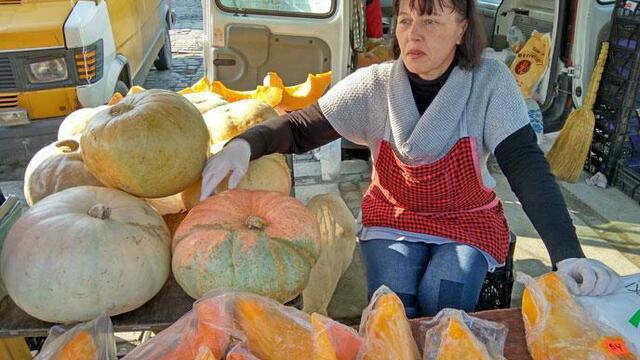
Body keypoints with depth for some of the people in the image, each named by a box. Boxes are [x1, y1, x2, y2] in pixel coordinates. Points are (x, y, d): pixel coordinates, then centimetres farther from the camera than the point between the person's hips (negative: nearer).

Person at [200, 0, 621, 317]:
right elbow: (302, 127, -12)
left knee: (438, 307, -23)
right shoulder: (374, 84, -12)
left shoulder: (489, 82, -15)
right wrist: (246, 142, -34)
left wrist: (567, 252, -33)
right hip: (392, 217, 1)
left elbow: (527, 167, -21)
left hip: (469, 223, 0)